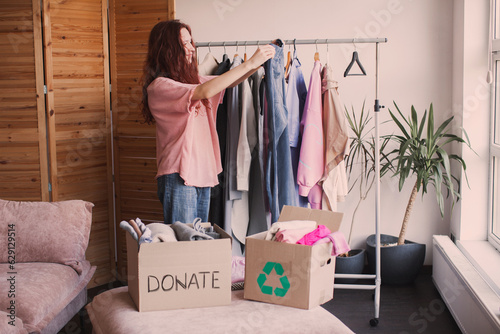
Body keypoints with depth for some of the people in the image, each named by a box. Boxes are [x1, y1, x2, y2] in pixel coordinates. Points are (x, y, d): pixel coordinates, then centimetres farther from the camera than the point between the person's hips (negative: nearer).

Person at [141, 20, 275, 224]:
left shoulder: (190, 79, 14)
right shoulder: (159, 86, -13)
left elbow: (229, 83, 15)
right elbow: (205, 91, -25)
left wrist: (260, 63, -4)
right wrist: (249, 63, -23)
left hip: (202, 174, 8)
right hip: (178, 177, -8)